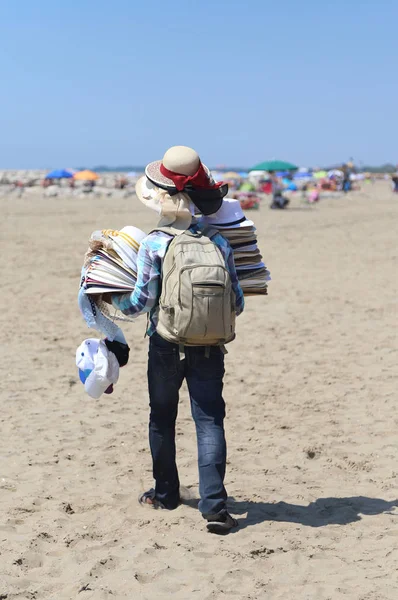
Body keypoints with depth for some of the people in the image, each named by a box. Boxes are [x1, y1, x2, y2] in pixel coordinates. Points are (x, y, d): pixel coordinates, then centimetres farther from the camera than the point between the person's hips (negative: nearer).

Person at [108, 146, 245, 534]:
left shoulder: (153, 245, -12)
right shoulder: (219, 243, -3)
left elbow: (141, 303, -9)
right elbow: (237, 304, 0)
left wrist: (112, 300, 10)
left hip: (166, 348, -1)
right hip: (209, 351, 1)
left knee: (162, 419, 17)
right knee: (209, 421, 2)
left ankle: (166, 493, 31)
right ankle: (214, 504, -6)